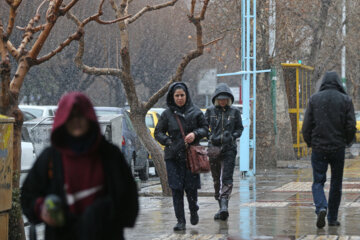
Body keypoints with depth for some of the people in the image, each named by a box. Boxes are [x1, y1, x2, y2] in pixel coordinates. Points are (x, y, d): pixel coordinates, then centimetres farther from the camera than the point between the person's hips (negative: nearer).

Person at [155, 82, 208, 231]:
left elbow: (205, 128, 11)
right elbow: (158, 132, 10)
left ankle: (193, 211, 30)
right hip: (173, 157, 0)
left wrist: (195, 134, -9)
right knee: (176, 188, -4)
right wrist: (168, 142, -6)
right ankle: (180, 221, 2)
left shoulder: (195, 112, 4)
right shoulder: (167, 114, 4)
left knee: (191, 187, 0)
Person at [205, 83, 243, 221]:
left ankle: (224, 205, -22)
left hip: (229, 148, -2)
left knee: (227, 178, -14)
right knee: (217, 179, 7)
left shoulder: (235, 112, 6)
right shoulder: (210, 111, 7)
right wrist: (211, 136, -6)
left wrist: (233, 136, -5)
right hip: (214, 147, 2)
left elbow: (240, 128, 13)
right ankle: (221, 207, 17)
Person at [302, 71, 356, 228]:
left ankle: (321, 208, -20)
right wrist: (346, 142, 15)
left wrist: (309, 142, 14)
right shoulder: (345, 100, -1)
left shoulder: (314, 99, 0)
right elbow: (351, 126, -3)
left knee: (318, 182, 6)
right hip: (338, 148, 0)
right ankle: (333, 218, 14)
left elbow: (306, 125, -2)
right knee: (336, 183, 11)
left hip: (318, 147, 0)